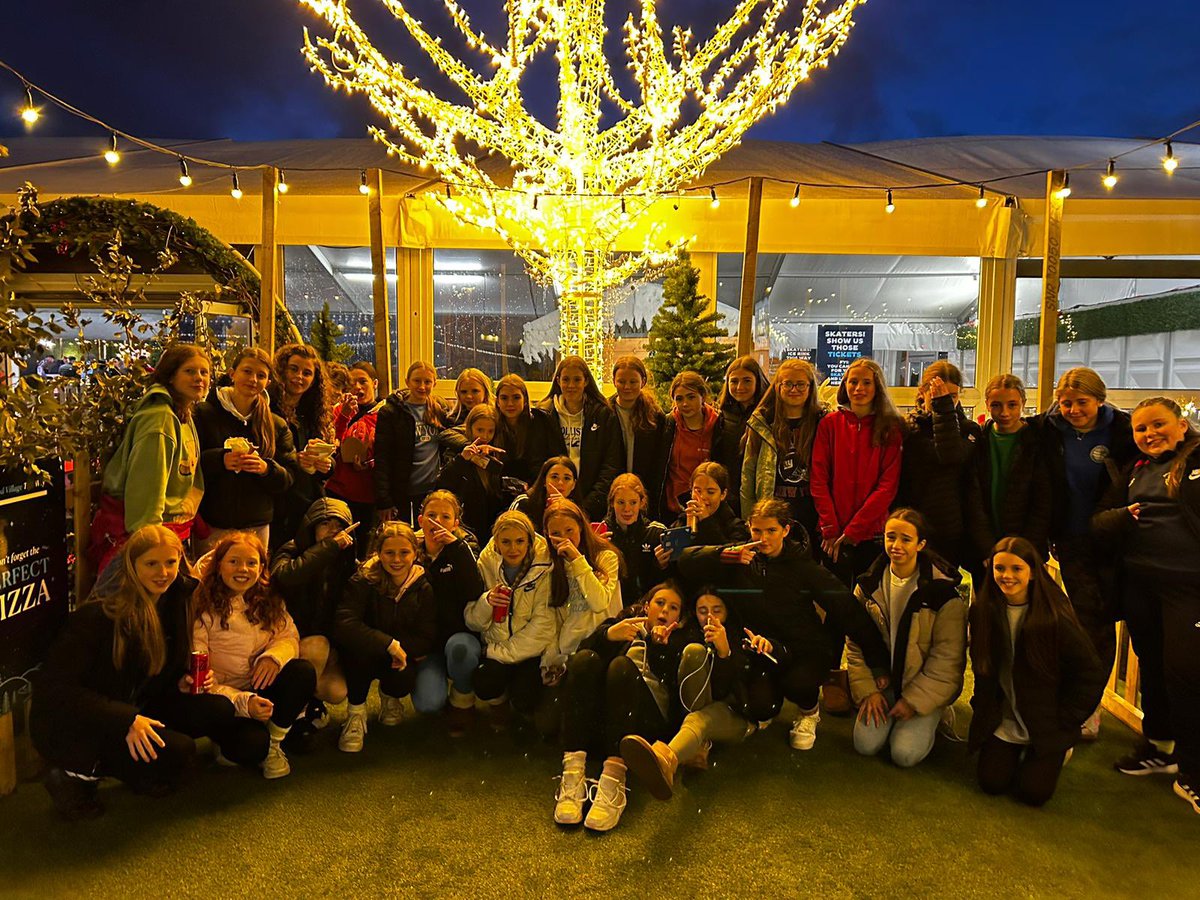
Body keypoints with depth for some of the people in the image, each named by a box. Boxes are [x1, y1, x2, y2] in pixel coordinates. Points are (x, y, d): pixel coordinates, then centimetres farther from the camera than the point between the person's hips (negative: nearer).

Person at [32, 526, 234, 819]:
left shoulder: (175, 604, 0)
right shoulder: (98, 615, -21)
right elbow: (52, 686, -25)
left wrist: (182, 682, -9)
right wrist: (126, 721, -33)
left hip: (135, 710, 7)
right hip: (72, 726, -7)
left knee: (219, 711, -11)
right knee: (179, 752, -26)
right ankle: (79, 775, -5)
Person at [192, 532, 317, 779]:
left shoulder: (269, 600, 4)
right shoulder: (202, 606, -13)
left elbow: (289, 636, -1)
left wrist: (274, 656, -27)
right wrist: (242, 702, -29)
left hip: (261, 689, 5)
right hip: (223, 696, -4)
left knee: (304, 672, -26)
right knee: (251, 746, -32)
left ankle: (274, 743, -6)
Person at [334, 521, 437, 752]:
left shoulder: (423, 588, -10)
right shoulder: (363, 582, -17)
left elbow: (427, 640, -9)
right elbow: (343, 625, -31)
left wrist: (401, 648, -27)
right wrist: (389, 644, -37)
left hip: (400, 658, 2)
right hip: (364, 658, -2)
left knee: (404, 680, -30)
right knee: (359, 648, -35)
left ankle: (389, 695, 13)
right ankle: (356, 711, -8)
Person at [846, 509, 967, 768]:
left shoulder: (942, 592, -15)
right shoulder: (868, 586, -3)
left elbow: (946, 658, -12)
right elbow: (856, 644, 3)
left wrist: (915, 700, -13)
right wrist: (867, 690, -6)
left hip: (925, 688, -3)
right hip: (882, 681, 3)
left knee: (905, 754, -17)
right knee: (865, 744, -13)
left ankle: (928, 721, 13)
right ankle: (890, 714, 17)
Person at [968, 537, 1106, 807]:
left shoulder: (1055, 616, -18)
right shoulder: (981, 612, -6)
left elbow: (1092, 674, -10)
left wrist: (1063, 721, -8)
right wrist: (985, 710, 2)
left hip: (1047, 726, -3)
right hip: (1001, 721, 3)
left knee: (1033, 792, -10)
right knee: (991, 783, -7)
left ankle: (1058, 752, 20)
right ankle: (1016, 753, 24)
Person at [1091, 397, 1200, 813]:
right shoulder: (1134, 473, 14)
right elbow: (1099, 524, 10)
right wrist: (1120, 518, -10)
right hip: (1139, 585, 5)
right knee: (1152, 666, 15)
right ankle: (1159, 746, 34)